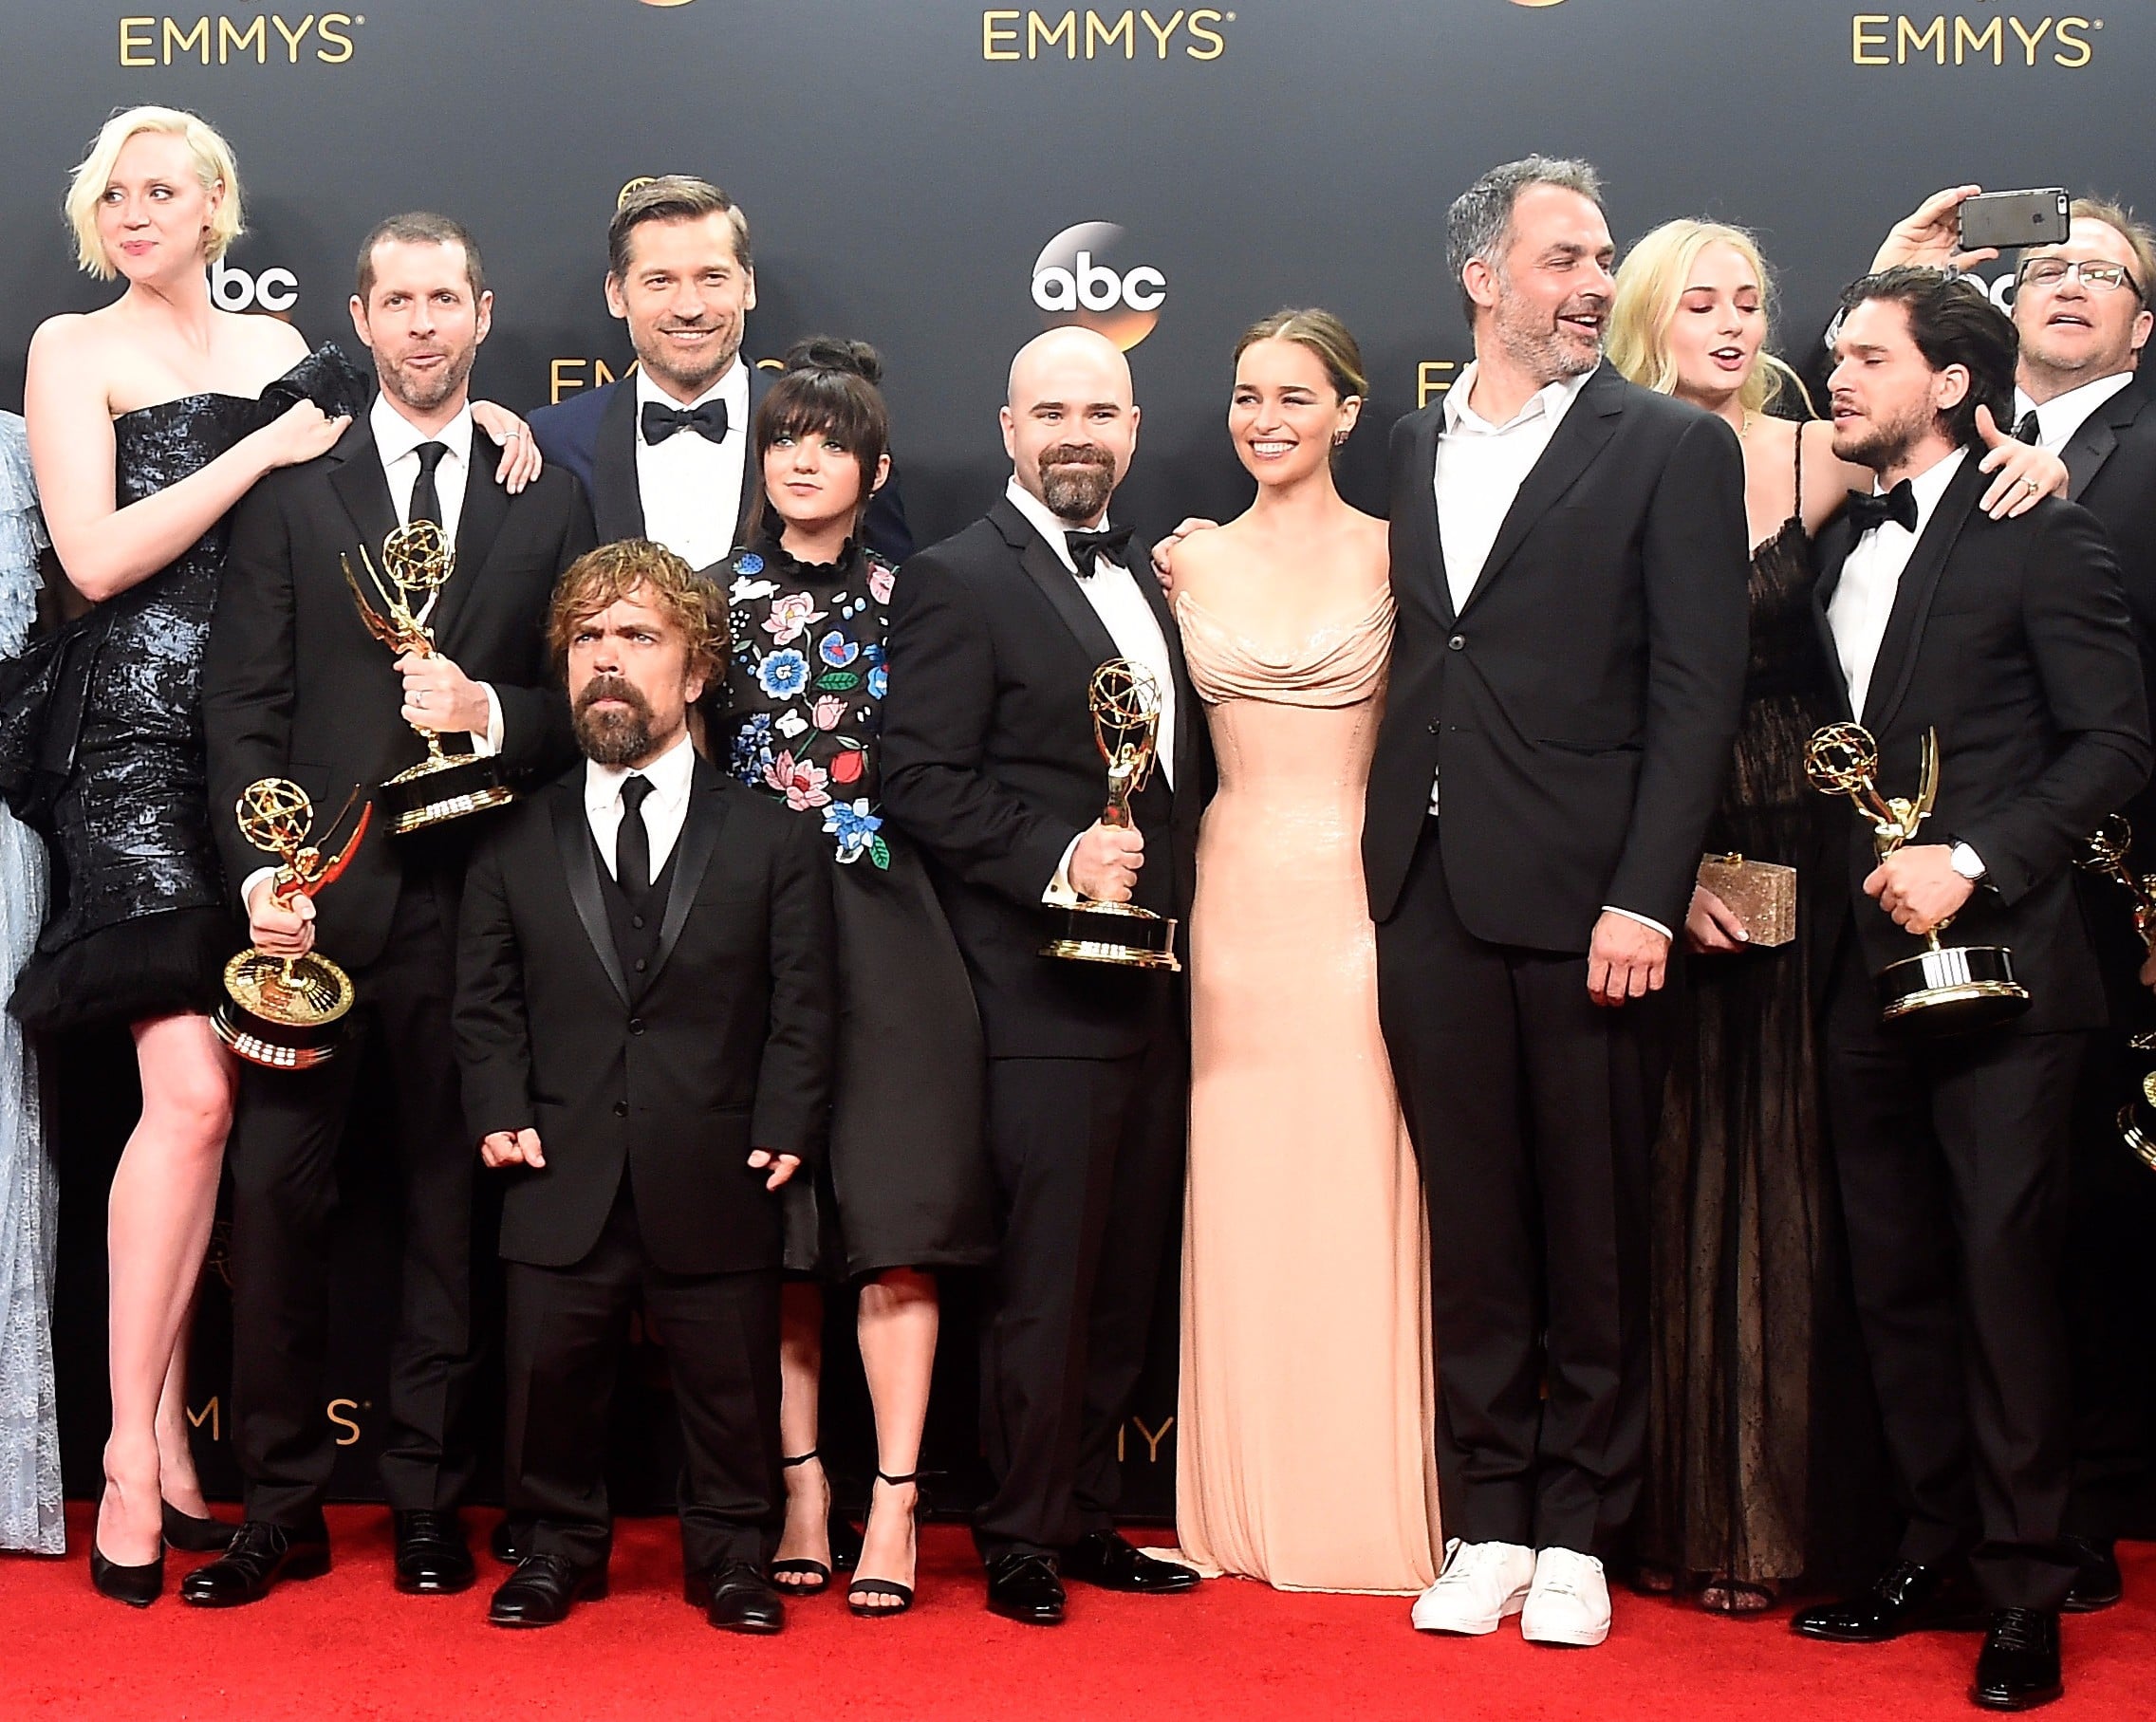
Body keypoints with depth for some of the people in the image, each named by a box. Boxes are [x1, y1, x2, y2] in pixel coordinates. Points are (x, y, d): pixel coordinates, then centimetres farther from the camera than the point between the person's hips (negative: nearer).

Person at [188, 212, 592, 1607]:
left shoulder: (550, 499, 11)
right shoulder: (293, 490, 9)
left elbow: (586, 702, 10)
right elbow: (244, 704, 3)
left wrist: (494, 711, -10)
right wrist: (260, 866, -9)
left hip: (473, 900, 1)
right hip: (318, 897, 0)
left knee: (454, 1199, 5)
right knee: (276, 1191, -3)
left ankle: (429, 1497, 15)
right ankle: (282, 1505, 8)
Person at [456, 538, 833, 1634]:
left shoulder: (772, 838, 5)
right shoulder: (515, 841, 10)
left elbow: (803, 1004, 2)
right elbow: (486, 998, 9)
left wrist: (785, 1128, -8)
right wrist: (502, 1113, -4)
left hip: (715, 1183, -1)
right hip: (564, 1181, 1)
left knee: (730, 1381, 6)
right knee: (550, 1373, 5)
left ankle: (731, 1557, 23)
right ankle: (557, 1546, 23)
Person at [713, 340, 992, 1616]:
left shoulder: (908, 598, 9)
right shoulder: (720, 594, 10)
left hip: (883, 930, -1)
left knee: (897, 1221, -6)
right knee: (772, 1228, 3)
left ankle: (896, 1500, -2)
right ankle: (801, 1485, 12)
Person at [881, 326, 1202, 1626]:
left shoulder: (1148, 584, 18)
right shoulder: (960, 581, -6)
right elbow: (919, 779, -14)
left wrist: (1174, 908, 10)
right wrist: (1056, 863, -21)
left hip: (1151, 992, 8)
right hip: (1047, 996, -7)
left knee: (1126, 1275, 12)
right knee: (1045, 1278, -2)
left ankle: (1087, 1516, 23)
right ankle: (1025, 1537, 10)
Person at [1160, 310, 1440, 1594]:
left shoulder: (1392, 552, 1)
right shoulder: (1191, 564, 9)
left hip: (1359, 892, -3)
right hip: (1236, 893, 3)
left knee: (1361, 1195, -1)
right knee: (1241, 1198, 5)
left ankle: (1370, 1509, 9)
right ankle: (1251, 1507, 15)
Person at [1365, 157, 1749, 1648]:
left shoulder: (1674, 447, 1)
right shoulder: (1411, 451, 14)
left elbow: (1697, 690, -6)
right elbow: (1409, 669, 12)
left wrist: (1646, 898, -14)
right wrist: (1389, 863, 1)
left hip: (1587, 902, -3)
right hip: (1433, 896, 4)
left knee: (1594, 1234, 4)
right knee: (1472, 1231, 9)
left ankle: (1578, 1534, 15)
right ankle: (1489, 1523, 19)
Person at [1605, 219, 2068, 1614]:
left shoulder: (1818, 457, 2)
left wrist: (2038, 463, -10)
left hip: (1793, 854, 0)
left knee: (1776, 1168, 5)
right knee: (1665, 1172, 5)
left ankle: (1763, 1512, 16)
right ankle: (1670, 1503, 17)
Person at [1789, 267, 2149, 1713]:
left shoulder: (2039, 536, -5)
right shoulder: (1840, 547, 15)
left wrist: (1973, 862, -17)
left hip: (2001, 963, -7)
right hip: (1871, 968, 7)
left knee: (2003, 1271, -5)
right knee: (1897, 1276, 11)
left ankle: (2027, 1592, 5)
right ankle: (1936, 1551, 23)